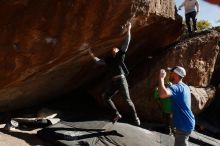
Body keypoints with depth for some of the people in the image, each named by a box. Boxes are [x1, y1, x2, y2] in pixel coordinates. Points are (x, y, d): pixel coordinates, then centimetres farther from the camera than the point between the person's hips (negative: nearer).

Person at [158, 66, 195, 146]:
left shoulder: (177, 87, -23)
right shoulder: (185, 87, 10)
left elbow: (162, 94, -44)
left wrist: (161, 77, -30)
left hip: (184, 125, -10)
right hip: (187, 123, 10)